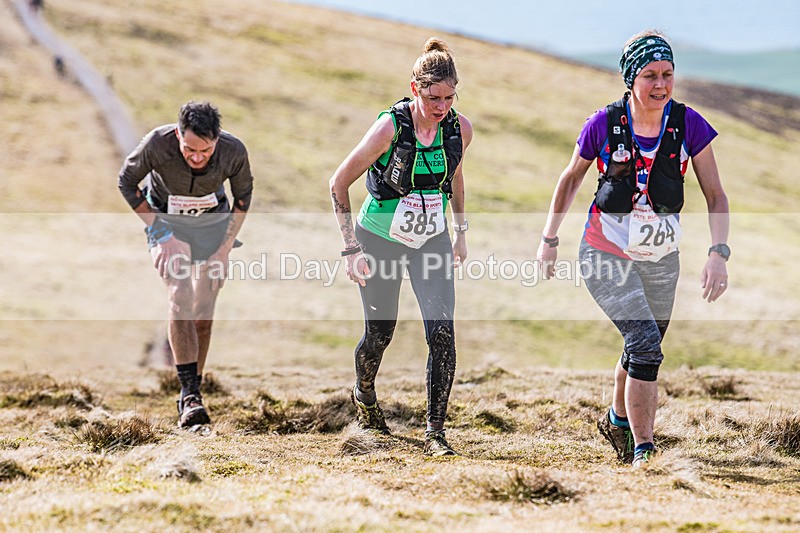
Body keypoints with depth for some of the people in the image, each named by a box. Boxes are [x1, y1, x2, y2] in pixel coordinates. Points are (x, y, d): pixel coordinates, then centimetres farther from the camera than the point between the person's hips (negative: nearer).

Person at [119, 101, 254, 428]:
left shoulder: (233, 152, -25)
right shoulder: (157, 144, -30)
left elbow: (243, 194, -3)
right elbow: (126, 182, -11)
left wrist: (228, 242, -7)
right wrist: (158, 232, -15)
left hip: (213, 221, 2)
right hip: (166, 220, -2)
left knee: (204, 313, 0)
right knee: (181, 297, -22)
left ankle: (191, 393, 14)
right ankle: (190, 394, -24)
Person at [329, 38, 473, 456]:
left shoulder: (460, 129, -12)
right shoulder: (390, 127, -24)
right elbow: (339, 183, -15)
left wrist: (461, 231, 14)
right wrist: (351, 249, -17)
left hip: (432, 241, 3)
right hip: (380, 240, -2)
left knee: (442, 332, -14)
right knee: (380, 334, 9)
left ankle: (435, 431, -6)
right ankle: (363, 395, 43)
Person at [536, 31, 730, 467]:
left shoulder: (688, 124, -10)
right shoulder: (605, 124, -13)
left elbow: (715, 196, -7)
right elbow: (571, 178, 4)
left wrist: (718, 254, -20)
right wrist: (549, 240, 8)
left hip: (661, 259, 3)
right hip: (607, 255, -3)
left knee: (643, 352, 17)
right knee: (645, 343, -20)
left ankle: (617, 421, 46)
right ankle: (643, 450, -11)